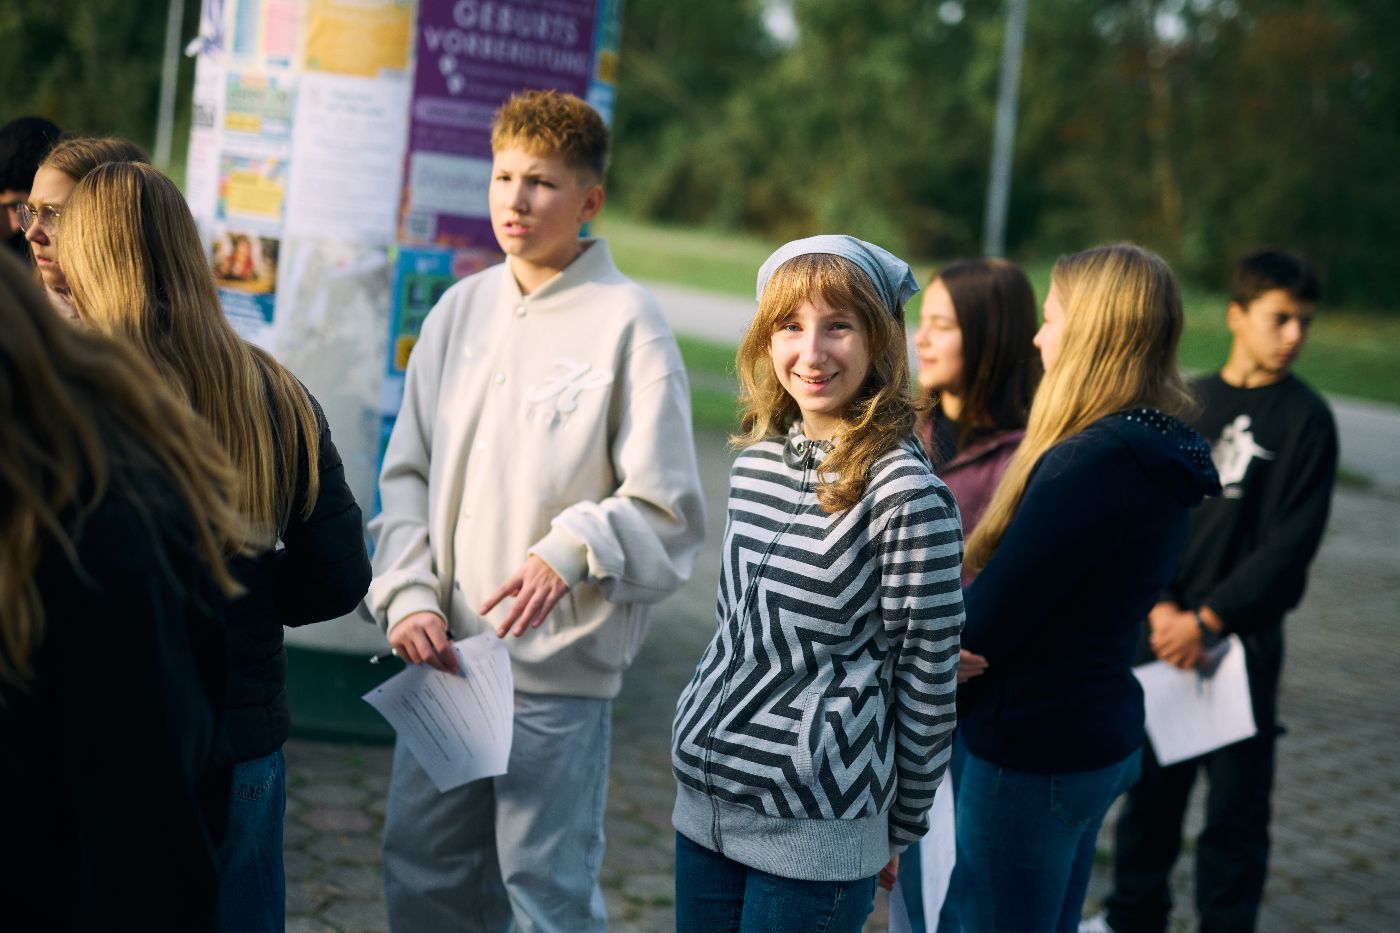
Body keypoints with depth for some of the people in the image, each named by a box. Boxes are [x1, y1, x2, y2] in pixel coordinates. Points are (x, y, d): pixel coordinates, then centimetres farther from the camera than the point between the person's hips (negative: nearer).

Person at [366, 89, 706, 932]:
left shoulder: (627, 322, -9)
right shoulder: (461, 310, 8)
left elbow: (665, 511, -9)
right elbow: (408, 474, 11)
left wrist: (568, 555, -24)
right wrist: (408, 596, -2)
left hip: (563, 669, -5)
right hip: (445, 654, 6)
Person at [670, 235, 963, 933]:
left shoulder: (907, 492, -15)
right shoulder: (755, 463, 5)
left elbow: (927, 682, -10)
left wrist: (898, 829, -3)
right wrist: (710, 754, 17)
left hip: (816, 832, -6)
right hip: (704, 797, 6)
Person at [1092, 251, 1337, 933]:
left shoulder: (1307, 420, -3)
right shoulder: (1187, 402, 7)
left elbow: (1291, 544, -9)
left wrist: (1207, 620, -13)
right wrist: (1159, 606, -10)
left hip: (1243, 639, -3)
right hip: (1161, 633, 3)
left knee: (1235, 807, 1)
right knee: (1148, 785, 14)